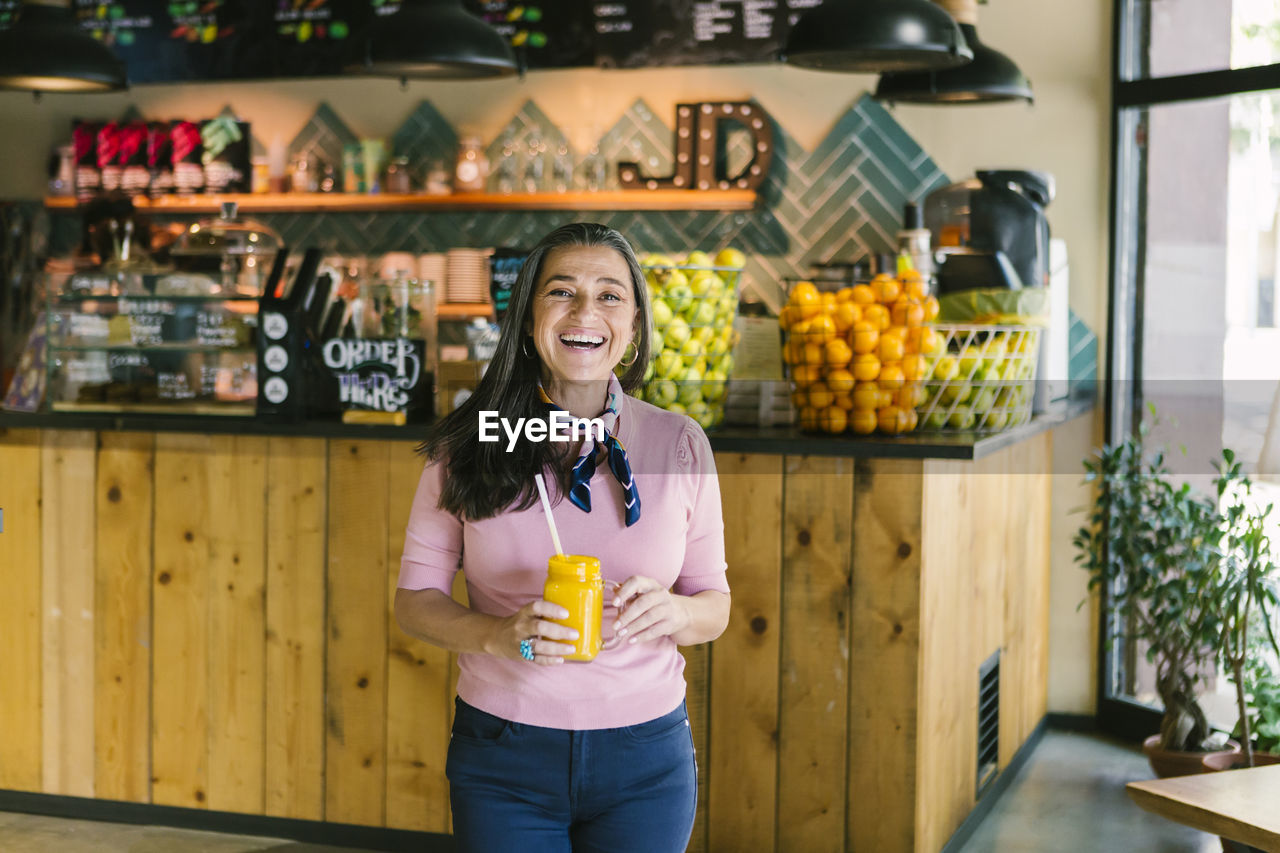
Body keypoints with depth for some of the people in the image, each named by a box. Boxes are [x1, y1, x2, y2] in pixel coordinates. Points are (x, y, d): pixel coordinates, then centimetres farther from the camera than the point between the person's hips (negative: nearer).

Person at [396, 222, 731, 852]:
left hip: (645, 759, 1)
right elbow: (415, 599, -1)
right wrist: (497, 634, -20)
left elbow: (716, 605, 5)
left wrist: (673, 612, -18)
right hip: (502, 754, -1)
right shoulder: (469, 445, -4)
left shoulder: (680, 443, -1)